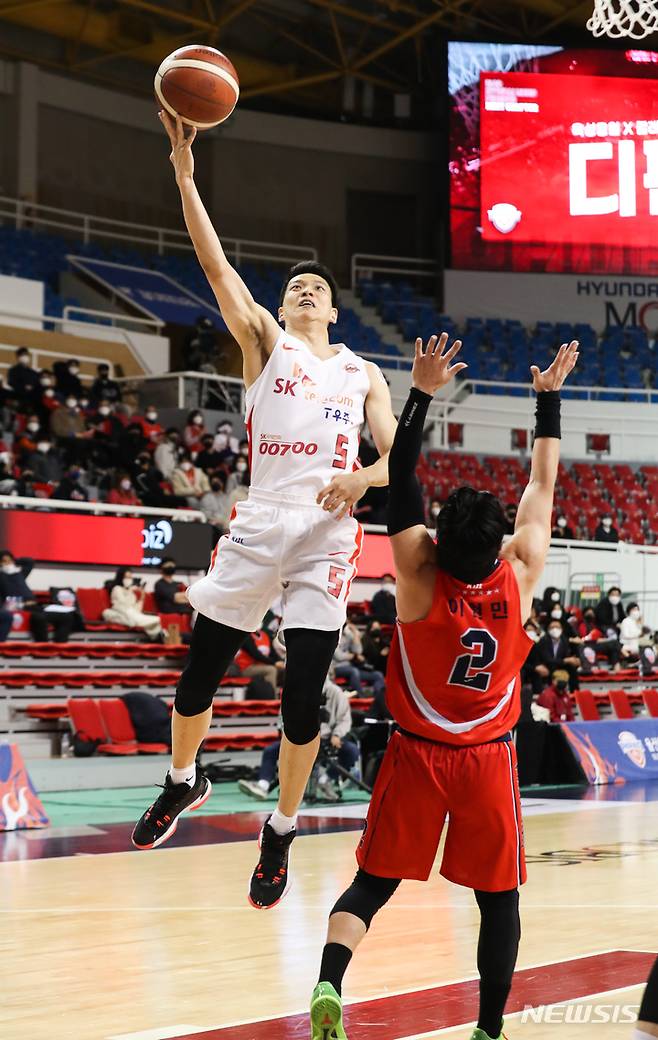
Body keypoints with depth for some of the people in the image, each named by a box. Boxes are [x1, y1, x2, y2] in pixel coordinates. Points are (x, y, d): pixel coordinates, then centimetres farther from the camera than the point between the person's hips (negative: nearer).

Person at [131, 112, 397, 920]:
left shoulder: (364, 376, 16)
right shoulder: (265, 343, 11)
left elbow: (399, 458, 9)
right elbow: (216, 266, -1)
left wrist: (364, 479, -15)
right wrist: (185, 174, -11)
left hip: (327, 537, 0)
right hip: (259, 526, 0)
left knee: (303, 696, -3)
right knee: (199, 672, 5)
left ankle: (281, 831, 15)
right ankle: (183, 783, 33)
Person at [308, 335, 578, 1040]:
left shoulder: (422, 580, -16)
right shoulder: (519, 579, -12)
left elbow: (400, 484, -12)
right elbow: (542, 484, 0)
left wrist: (422, 393, -13)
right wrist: (548, 397, 8)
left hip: (418, 754, 0)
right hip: (489, 759, 1)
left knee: (374, 882, 7)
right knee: (498, 895, 12)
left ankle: (328, 982, -14)